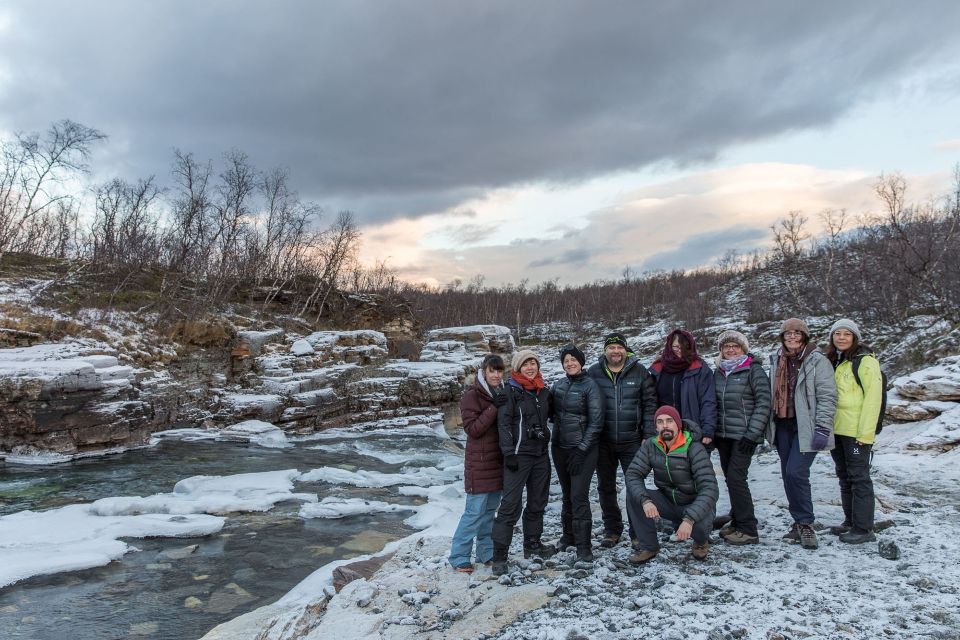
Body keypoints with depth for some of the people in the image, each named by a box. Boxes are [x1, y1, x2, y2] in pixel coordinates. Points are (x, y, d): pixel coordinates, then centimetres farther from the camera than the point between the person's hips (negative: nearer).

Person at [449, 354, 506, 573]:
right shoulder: (472, 395, -11)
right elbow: (472, 428, -18)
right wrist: (494, 409, -22)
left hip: (498, 460, 7)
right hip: (479, 462, -7)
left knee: (490, 508, 14)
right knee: (475, 510, -4)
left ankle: (486, 552, 25)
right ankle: (459, 556, 7)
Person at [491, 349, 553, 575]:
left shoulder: (543, 391, 10)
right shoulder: (510, 391, -9)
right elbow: (504, 423, -14)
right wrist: (509, 453, -18)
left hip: (541, 454, 7)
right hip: (519, 454, -7)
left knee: (538, 502, 16)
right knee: (511, 505, -9)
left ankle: (532, 543, 32)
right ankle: (499, 555, -3)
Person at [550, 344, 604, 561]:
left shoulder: (590, 386, -9)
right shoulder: (558, 385, 6)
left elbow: (596, 422, -11)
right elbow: (551, 412, 16)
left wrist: (581, 450, -14)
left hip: (582, 449, -5)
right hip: (560, 447, 5)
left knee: (579, 496, -7)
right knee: (567, 494, 14)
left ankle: (583, 546, 1)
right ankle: (568, 534, 30)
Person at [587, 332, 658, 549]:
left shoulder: (639, 372, -2)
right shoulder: (593, 373, 0)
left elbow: (650, 405, -1)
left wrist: (648, 435, -6)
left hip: (632, 441, -1)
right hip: (603, 442, 2)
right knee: (605, 487, 11)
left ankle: (638, 532, 17)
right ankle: (612, 529, 26)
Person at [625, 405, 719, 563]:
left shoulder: (694, 448, -22)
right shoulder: (651, 446, -9)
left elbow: (709, 489, -29)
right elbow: (633, 474, -14)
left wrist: (689, 519, -41)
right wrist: (645, 500, -34)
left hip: (695, 504, -3)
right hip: (667, 501, 3)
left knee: (699, 526, -35)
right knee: (633, 494, -21)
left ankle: (701, 541, 5)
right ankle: (648, 546, -6)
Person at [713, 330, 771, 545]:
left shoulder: (753, 370, -6)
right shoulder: (719, 373, 13)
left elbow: (763, 403, -11)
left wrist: (752, 434, -16)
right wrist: (713, 433, 13)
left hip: (744, 436, -6)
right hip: (723, 436, 6)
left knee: (735, 477, -10)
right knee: (731, 479, 10)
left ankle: (748, 530, -1)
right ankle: (737, 523, 22)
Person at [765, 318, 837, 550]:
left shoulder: (817, 361, -7)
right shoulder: (777, 360, 12)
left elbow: (827, 396, -11)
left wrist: (822, 428, -17)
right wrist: (770, 424, 17)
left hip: (806, 427, -6)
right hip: (783, 425, 6)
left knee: (795, 472, -14)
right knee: (788, 475, 9)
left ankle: (805, 524, 2)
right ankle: (800, 523, 21)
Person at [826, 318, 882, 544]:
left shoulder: (865, 361, -8)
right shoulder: (833, 361, 15)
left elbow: (873, 397, -14)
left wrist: (866, 432, -18)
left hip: (856, 431, -8)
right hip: (837, 430, 8)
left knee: (859, 477, -3)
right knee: (844, 476, 14)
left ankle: (863, 528, 5)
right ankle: (850, 521, 25)